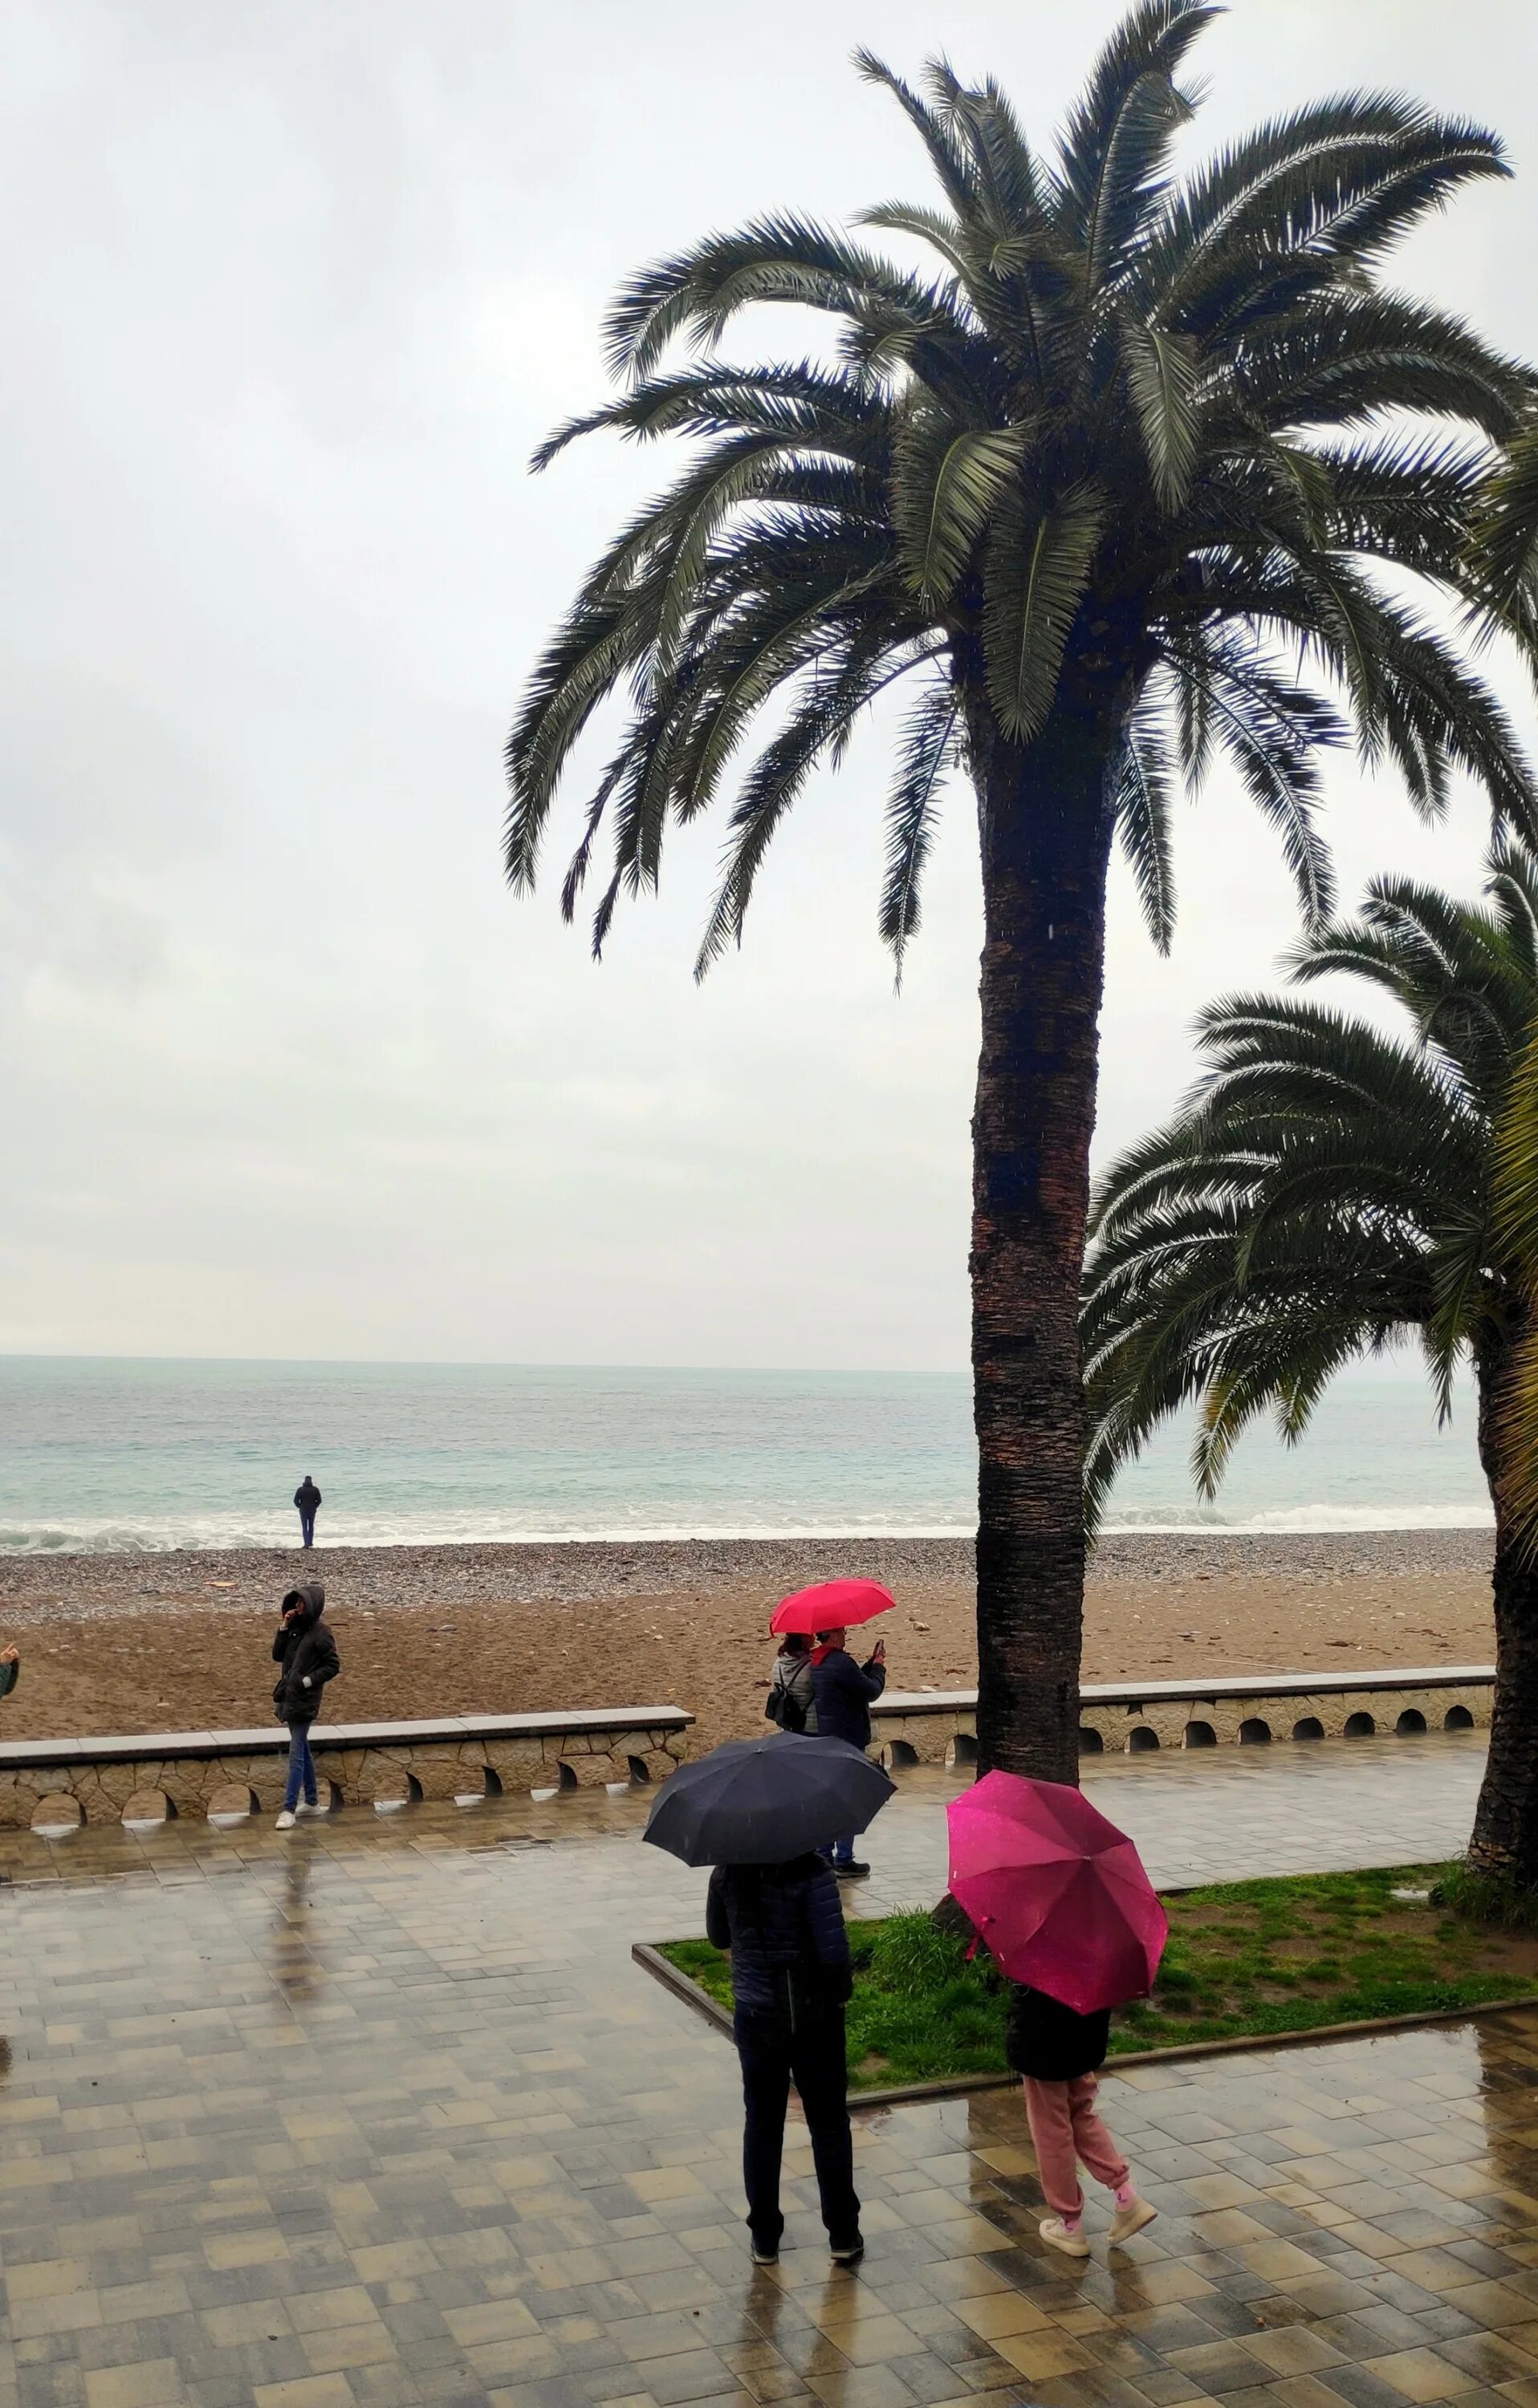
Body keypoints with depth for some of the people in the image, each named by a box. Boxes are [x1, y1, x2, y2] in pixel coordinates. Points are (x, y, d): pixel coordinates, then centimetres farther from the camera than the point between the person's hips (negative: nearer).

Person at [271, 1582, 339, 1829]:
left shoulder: (320, 1633, -12)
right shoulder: (295, 1628, 8)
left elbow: (333, 1667, -10)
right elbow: (277, 1656, 6)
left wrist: (308, 1681, -17)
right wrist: (283, 1628, -4)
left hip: (304, 1701, -8)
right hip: (289, 1697, 8)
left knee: (296, 1754, -7)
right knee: (302, 1751, 16)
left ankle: (289, 1810, -4)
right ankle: (312, 1802, 26)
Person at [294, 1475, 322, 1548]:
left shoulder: (300, 1489, -8)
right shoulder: (315, 1489, -4)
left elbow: (296, 1500, -8)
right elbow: (319, 1500, -4)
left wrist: (300, 1507, 8)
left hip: (303, 1510, -2)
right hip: (312, 1511, 2)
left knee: (304, 1527, 2)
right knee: (311, 1526, 17)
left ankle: (306, 1544, -7)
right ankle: (310, 1543, 22)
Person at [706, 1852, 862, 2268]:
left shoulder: (727, 1874, -8)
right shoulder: (809, 1872, -21)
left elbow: (719, 1937, 8)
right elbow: (833, 1951, -24)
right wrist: (841, 1992, -6)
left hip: (755, 2016, 3)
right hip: (814, 2015, -3)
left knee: (762, 2124, 16)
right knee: (829, 2123, 14)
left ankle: (765, 2237, 24)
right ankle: (843, 2235, 24)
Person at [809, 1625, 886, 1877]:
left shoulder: (817, 1663, 8)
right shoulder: (840, 1662, -22)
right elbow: (871, 1691, -16)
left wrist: (872, 1664, 9)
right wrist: (879, 1667, 0)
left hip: (826, 1740, 9)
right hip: (848, 1741, -9)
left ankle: (824, 1856, 21)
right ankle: (843, 1861, 2)